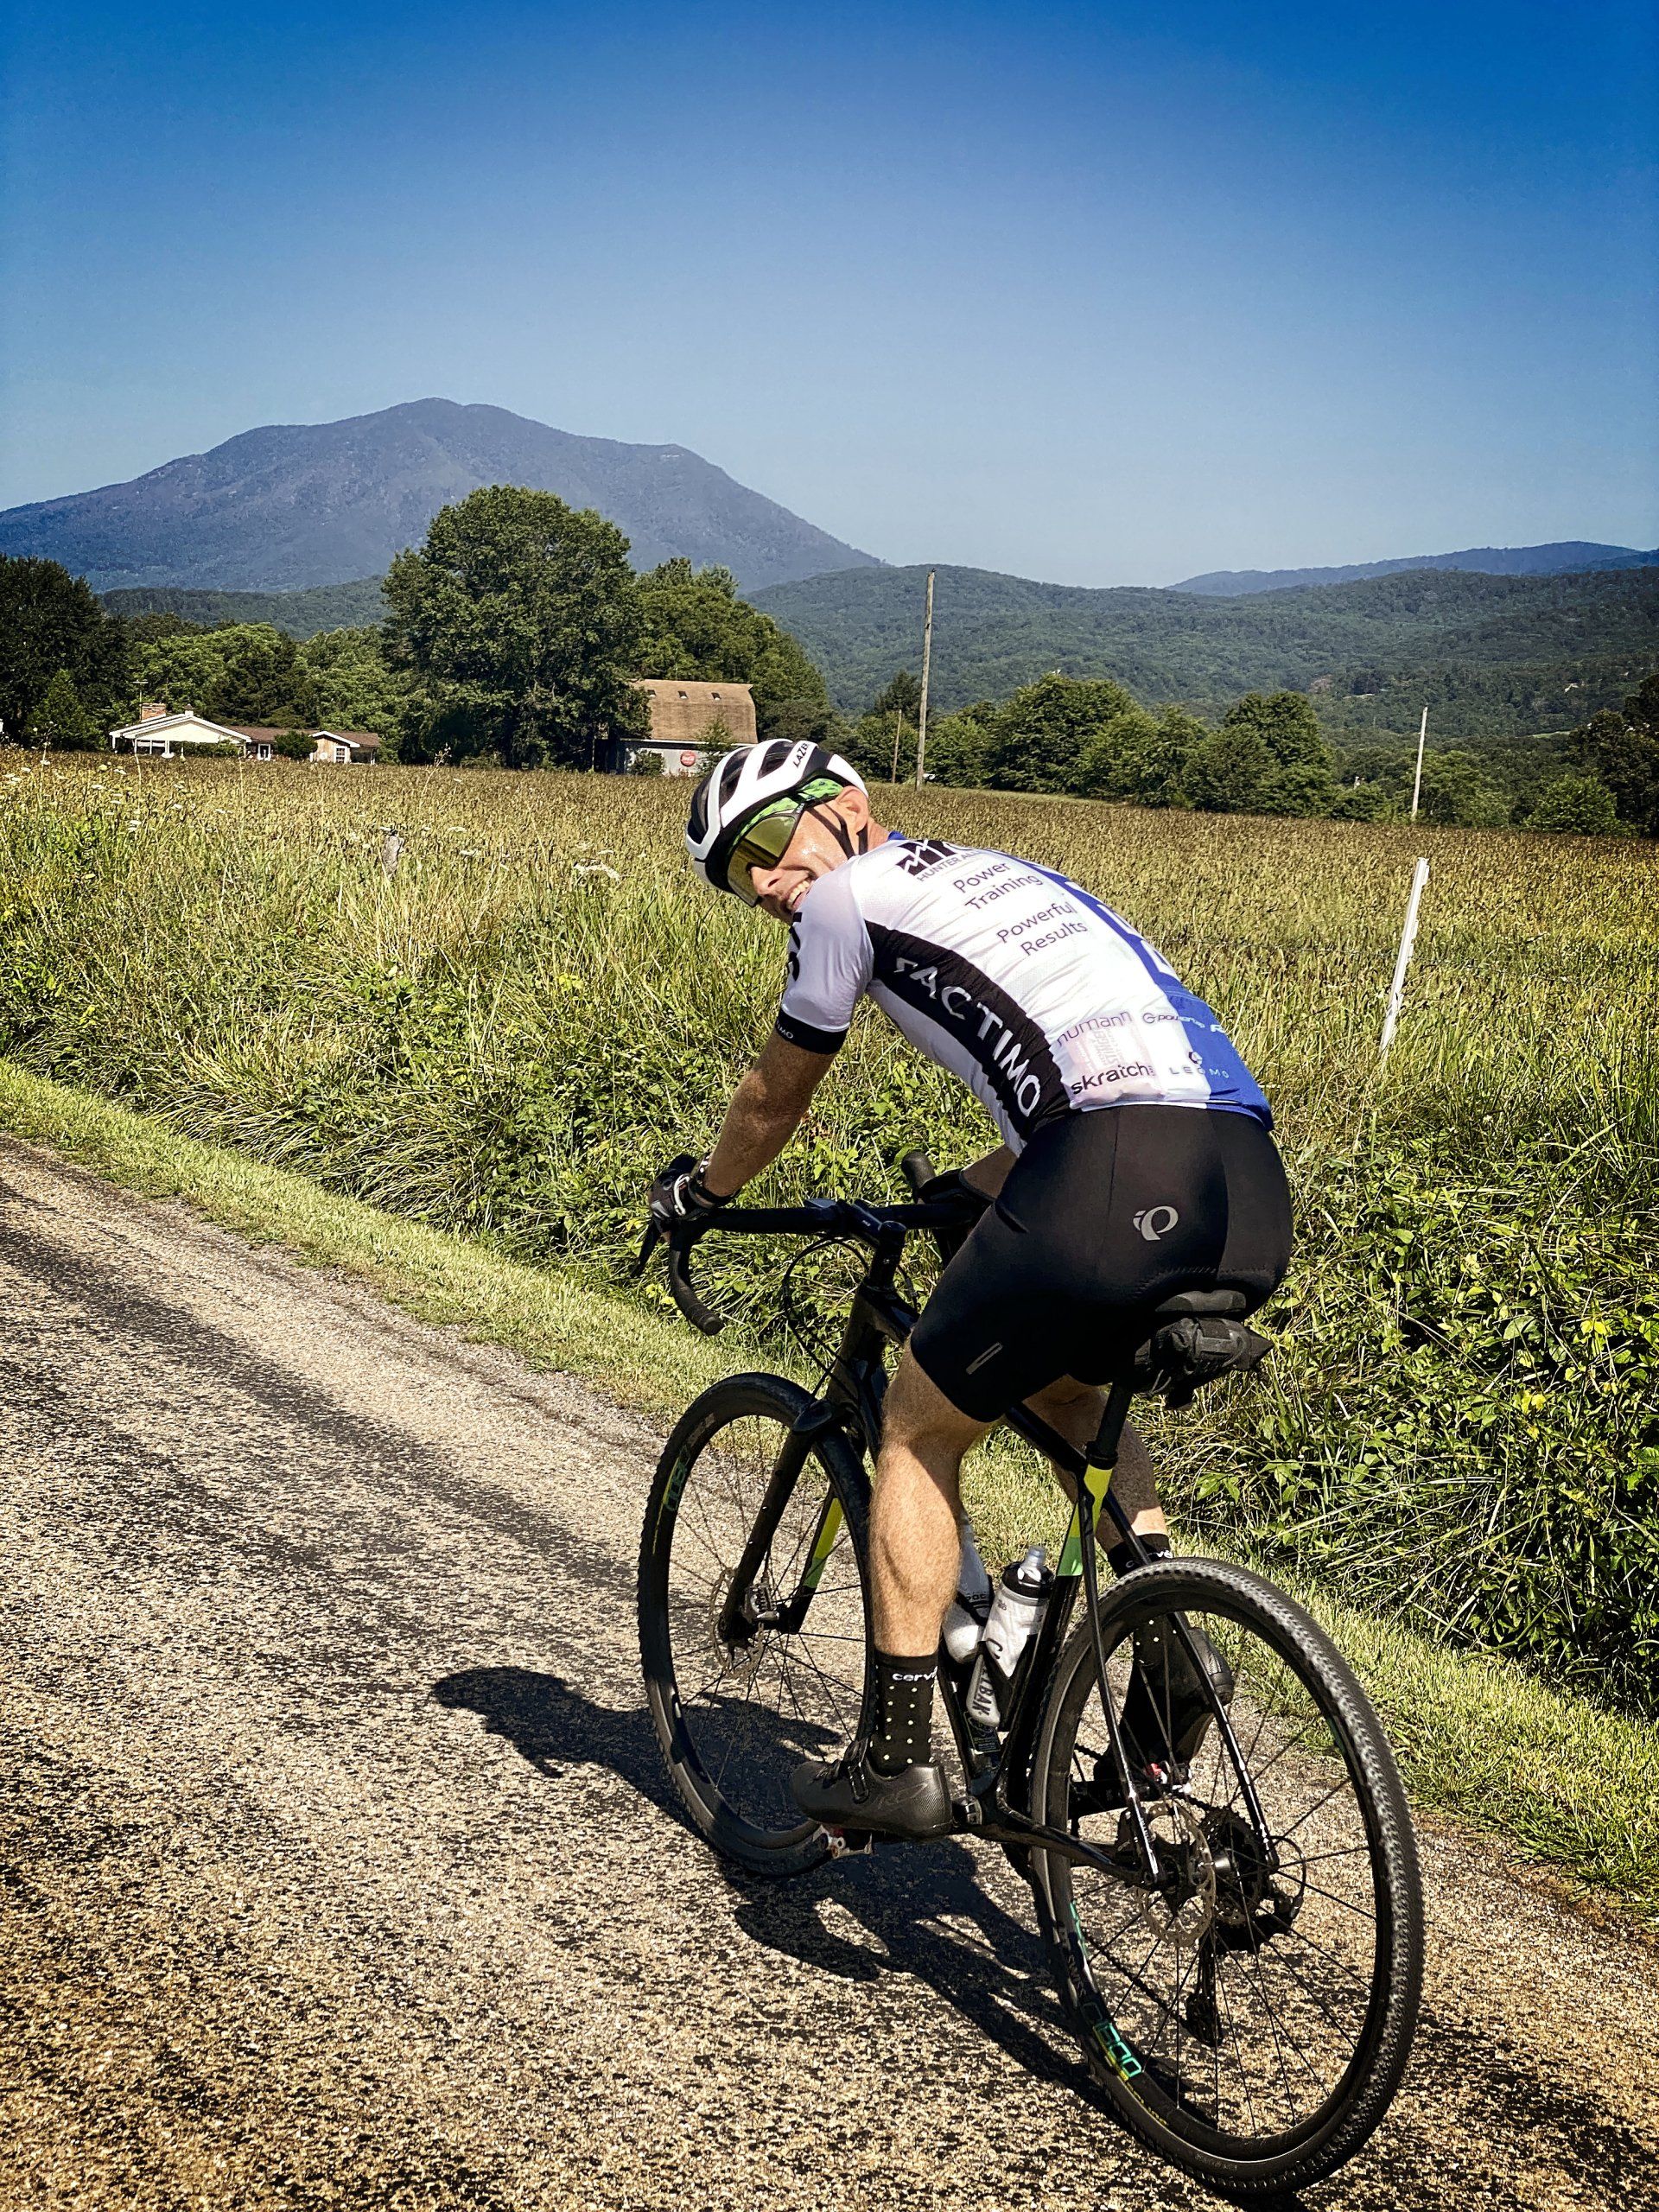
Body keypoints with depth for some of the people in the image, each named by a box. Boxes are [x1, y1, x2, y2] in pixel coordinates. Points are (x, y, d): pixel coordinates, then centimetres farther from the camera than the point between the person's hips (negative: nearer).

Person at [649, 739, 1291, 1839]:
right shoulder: (1003, 874, 34)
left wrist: (698, 1192, 43)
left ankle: (898, 1760, 16)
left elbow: (775, 1099, 24)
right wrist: (965, 1190, 53)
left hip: (1122, 1182, -8)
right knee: (1060, 1381, 33)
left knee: (920, 1429, 13)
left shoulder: (850, 895, 13)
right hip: (1257, 1194, 8)